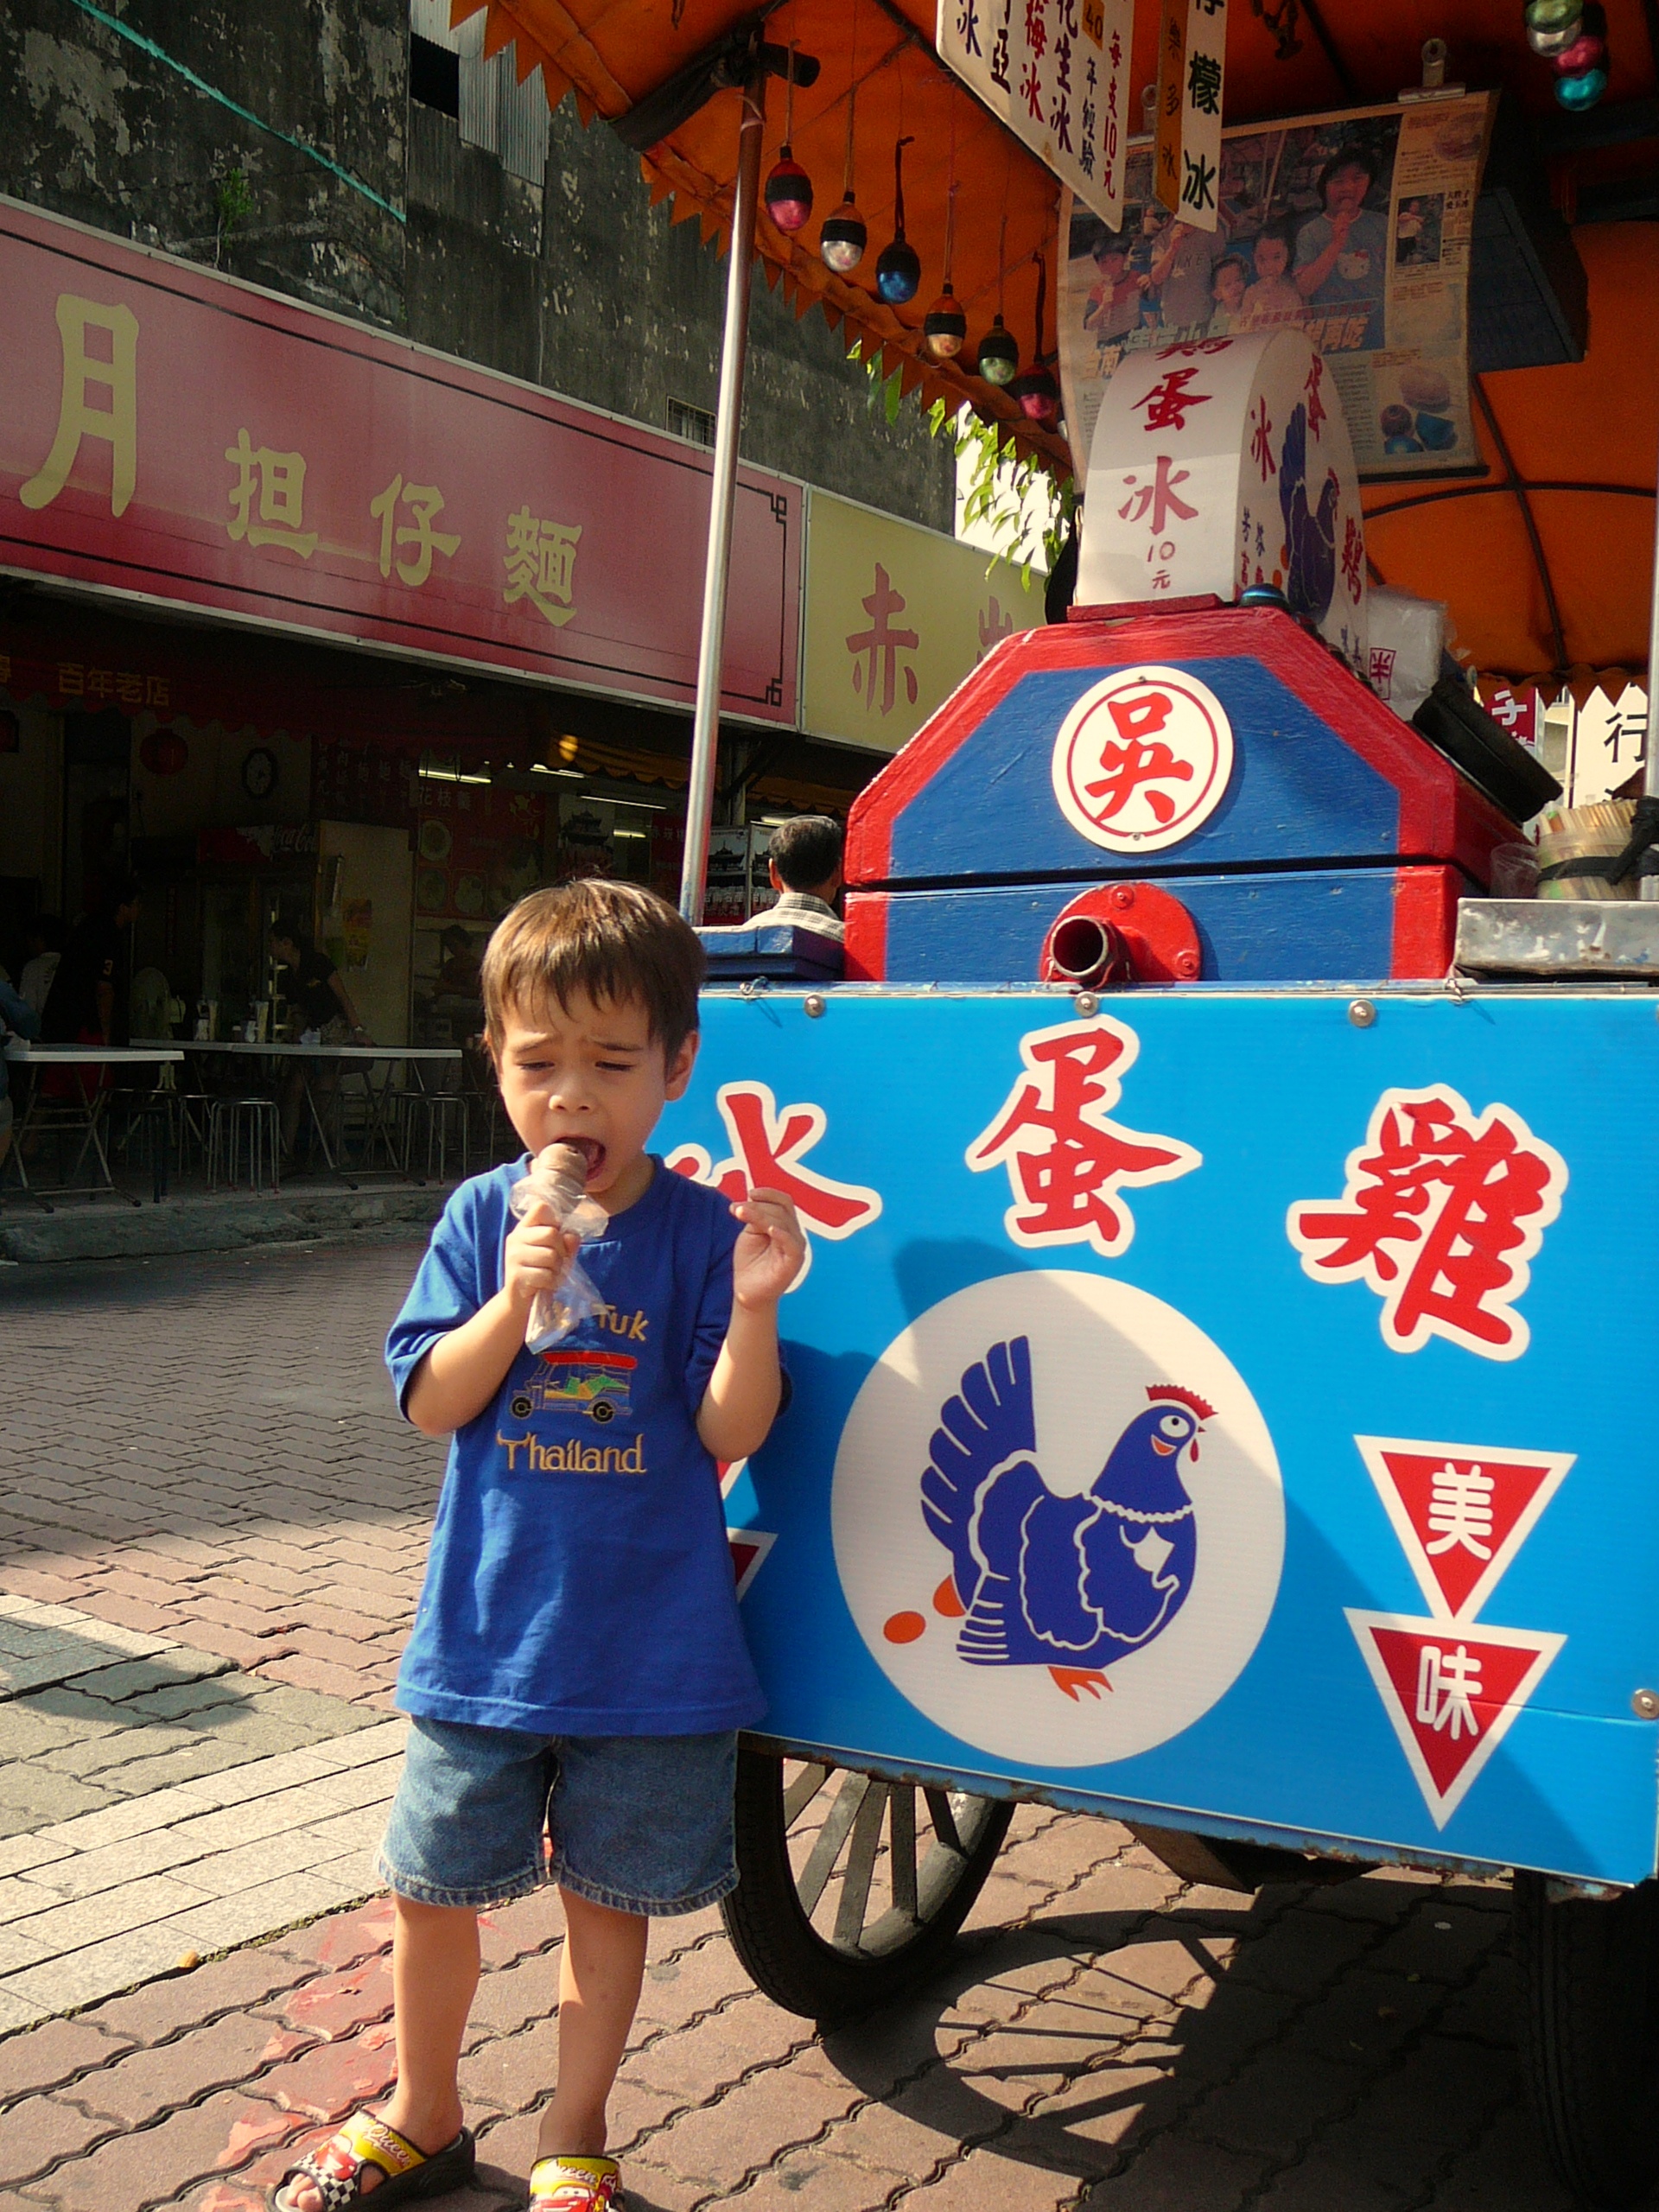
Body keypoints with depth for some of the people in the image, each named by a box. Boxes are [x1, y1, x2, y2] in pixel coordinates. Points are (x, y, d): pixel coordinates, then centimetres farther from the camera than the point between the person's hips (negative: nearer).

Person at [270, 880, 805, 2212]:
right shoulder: (482, 1221, -2)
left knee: (609, 1895, 13)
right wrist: (514, 1302, -21)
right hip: (488, 1634, 2)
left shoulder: (698, 1229, -9)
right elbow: (430, 1404, -5)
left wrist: (754, 1303, -28)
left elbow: (728, 1432, -12)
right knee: (434, 1884, 14)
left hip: (649, 1641, -2)